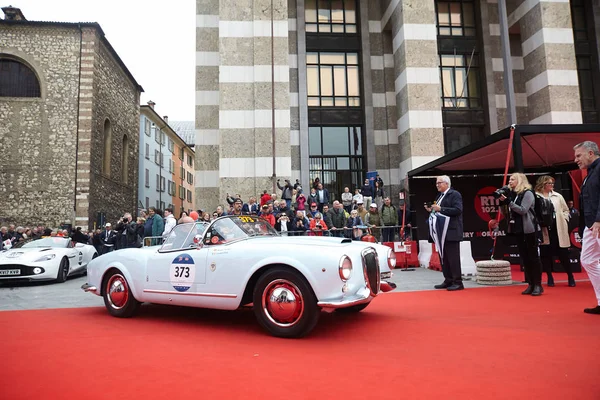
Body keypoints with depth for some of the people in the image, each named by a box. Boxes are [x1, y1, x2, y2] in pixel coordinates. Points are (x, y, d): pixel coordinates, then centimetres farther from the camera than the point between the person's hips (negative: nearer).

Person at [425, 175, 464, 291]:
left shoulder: (455, 194, -7)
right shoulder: (440, 196, 18)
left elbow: (457, 210, -19)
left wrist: (440, 209, -22)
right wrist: (431, 210, 6)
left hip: (451, 232, -9)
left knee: (453, 257, -6)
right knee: (444, 257, 10)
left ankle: (458, 282, -1)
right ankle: (448, 281, 18)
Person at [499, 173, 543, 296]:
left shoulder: (527, 193, -8)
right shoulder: (512, 194, 11)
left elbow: (523, 210, -19)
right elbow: (508, 213, 13)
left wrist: (508, 201, -22)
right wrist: (502, 202, -2)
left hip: (529, 230, -7)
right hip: (518, 230, 7)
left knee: (533, 257, -2)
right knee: (524, 258, 7)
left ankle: (538, 285, 4)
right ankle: (530, 284, 12)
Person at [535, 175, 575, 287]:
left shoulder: (557, 196, 10)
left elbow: (566, 210, 16)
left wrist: (564, 220, 2)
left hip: (558, 228, 3)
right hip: (544, 229, -3)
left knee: (563, 254, 5)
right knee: (546, 254, 3)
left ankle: (570, 277, 19)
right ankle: (550, 277, 15)